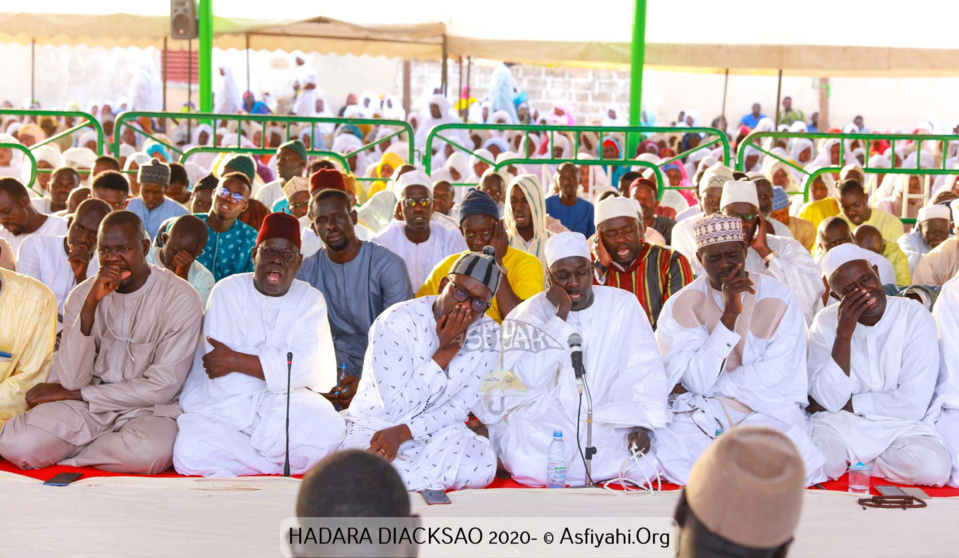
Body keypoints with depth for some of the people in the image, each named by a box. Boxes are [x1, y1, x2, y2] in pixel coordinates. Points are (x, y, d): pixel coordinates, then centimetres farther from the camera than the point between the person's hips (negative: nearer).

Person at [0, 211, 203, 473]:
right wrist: (91, 304, -20)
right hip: (85, 410, 2)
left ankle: (63, 451, -9)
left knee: (150, 451, -37)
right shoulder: (81, 296, 2)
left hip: (147, 409, -2)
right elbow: (73, 380, -10)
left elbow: (162, 388, -11)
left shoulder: (180, 298, -10)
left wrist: (75, 394, -7)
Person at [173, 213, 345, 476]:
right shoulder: (228, 290, 5)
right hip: (225, 405, -1)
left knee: (329, 428, -31)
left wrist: (236, 361, -10)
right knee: (189, 452, -30)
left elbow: (304, 368, -8)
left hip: (287, 401, 1)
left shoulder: (311, 300, 8)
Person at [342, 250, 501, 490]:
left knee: (480, 467, -28)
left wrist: (403, 432, -22)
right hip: (375, 427, -3)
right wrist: (445, 352, -23)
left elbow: (459, 408, -5)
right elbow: (396, 409, -20)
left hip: (435, 430, 3)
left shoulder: (488, 335, -5)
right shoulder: (395, 323, -18)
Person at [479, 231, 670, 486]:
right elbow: (530, 378, -16)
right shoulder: (527, 315, -1)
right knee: (528, 469, -33)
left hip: (607, 424, 3)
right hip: (546, 423, -3)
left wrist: (642, 424, -15)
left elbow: (644, 371, 1)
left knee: (643, 469, -23)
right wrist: (560, 314, -16)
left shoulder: (623, 305, 4)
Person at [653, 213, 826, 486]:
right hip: (705, 411, 0)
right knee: (673, 455, -30)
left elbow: (776, 375, -10)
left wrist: (714, 387, -10)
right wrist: (730, 313, -20)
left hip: (769, 409, 0)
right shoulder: (682, 305, -3)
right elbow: (698, 382, -14)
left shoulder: (779, 299, -3)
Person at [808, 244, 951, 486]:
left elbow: (914, 404, -14)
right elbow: (829, 400, -14)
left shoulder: (916, 317, -8)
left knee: (933, 465, -31)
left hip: (899, 427, 1)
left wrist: (846, 404, -9)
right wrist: (843, 334, -21)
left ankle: (850, 463, -4)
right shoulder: (825, 323, -2)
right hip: (838, 426, 0)